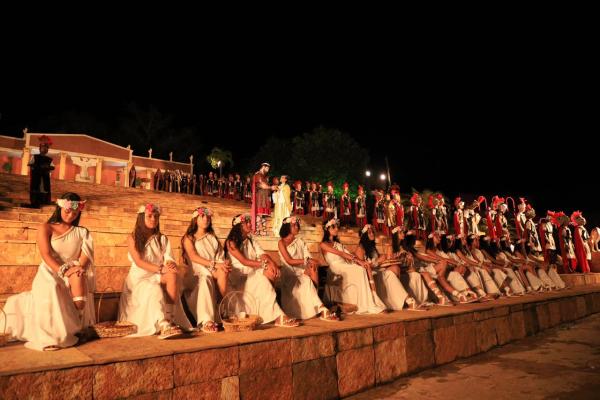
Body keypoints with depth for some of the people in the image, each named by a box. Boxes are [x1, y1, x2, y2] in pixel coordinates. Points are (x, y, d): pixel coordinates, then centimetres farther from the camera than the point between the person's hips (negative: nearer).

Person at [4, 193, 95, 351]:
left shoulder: (81, 232, 13)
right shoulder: (46, 228, 5)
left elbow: (86, 255, 0)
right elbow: (46, 255, -8)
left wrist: (78, 268, -22)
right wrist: (63, 270, -22)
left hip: (74, 272, 2)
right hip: (51, 272, -2)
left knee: (77, 277, -33)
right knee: (51, 291, -33)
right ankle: (51, 336, -26)